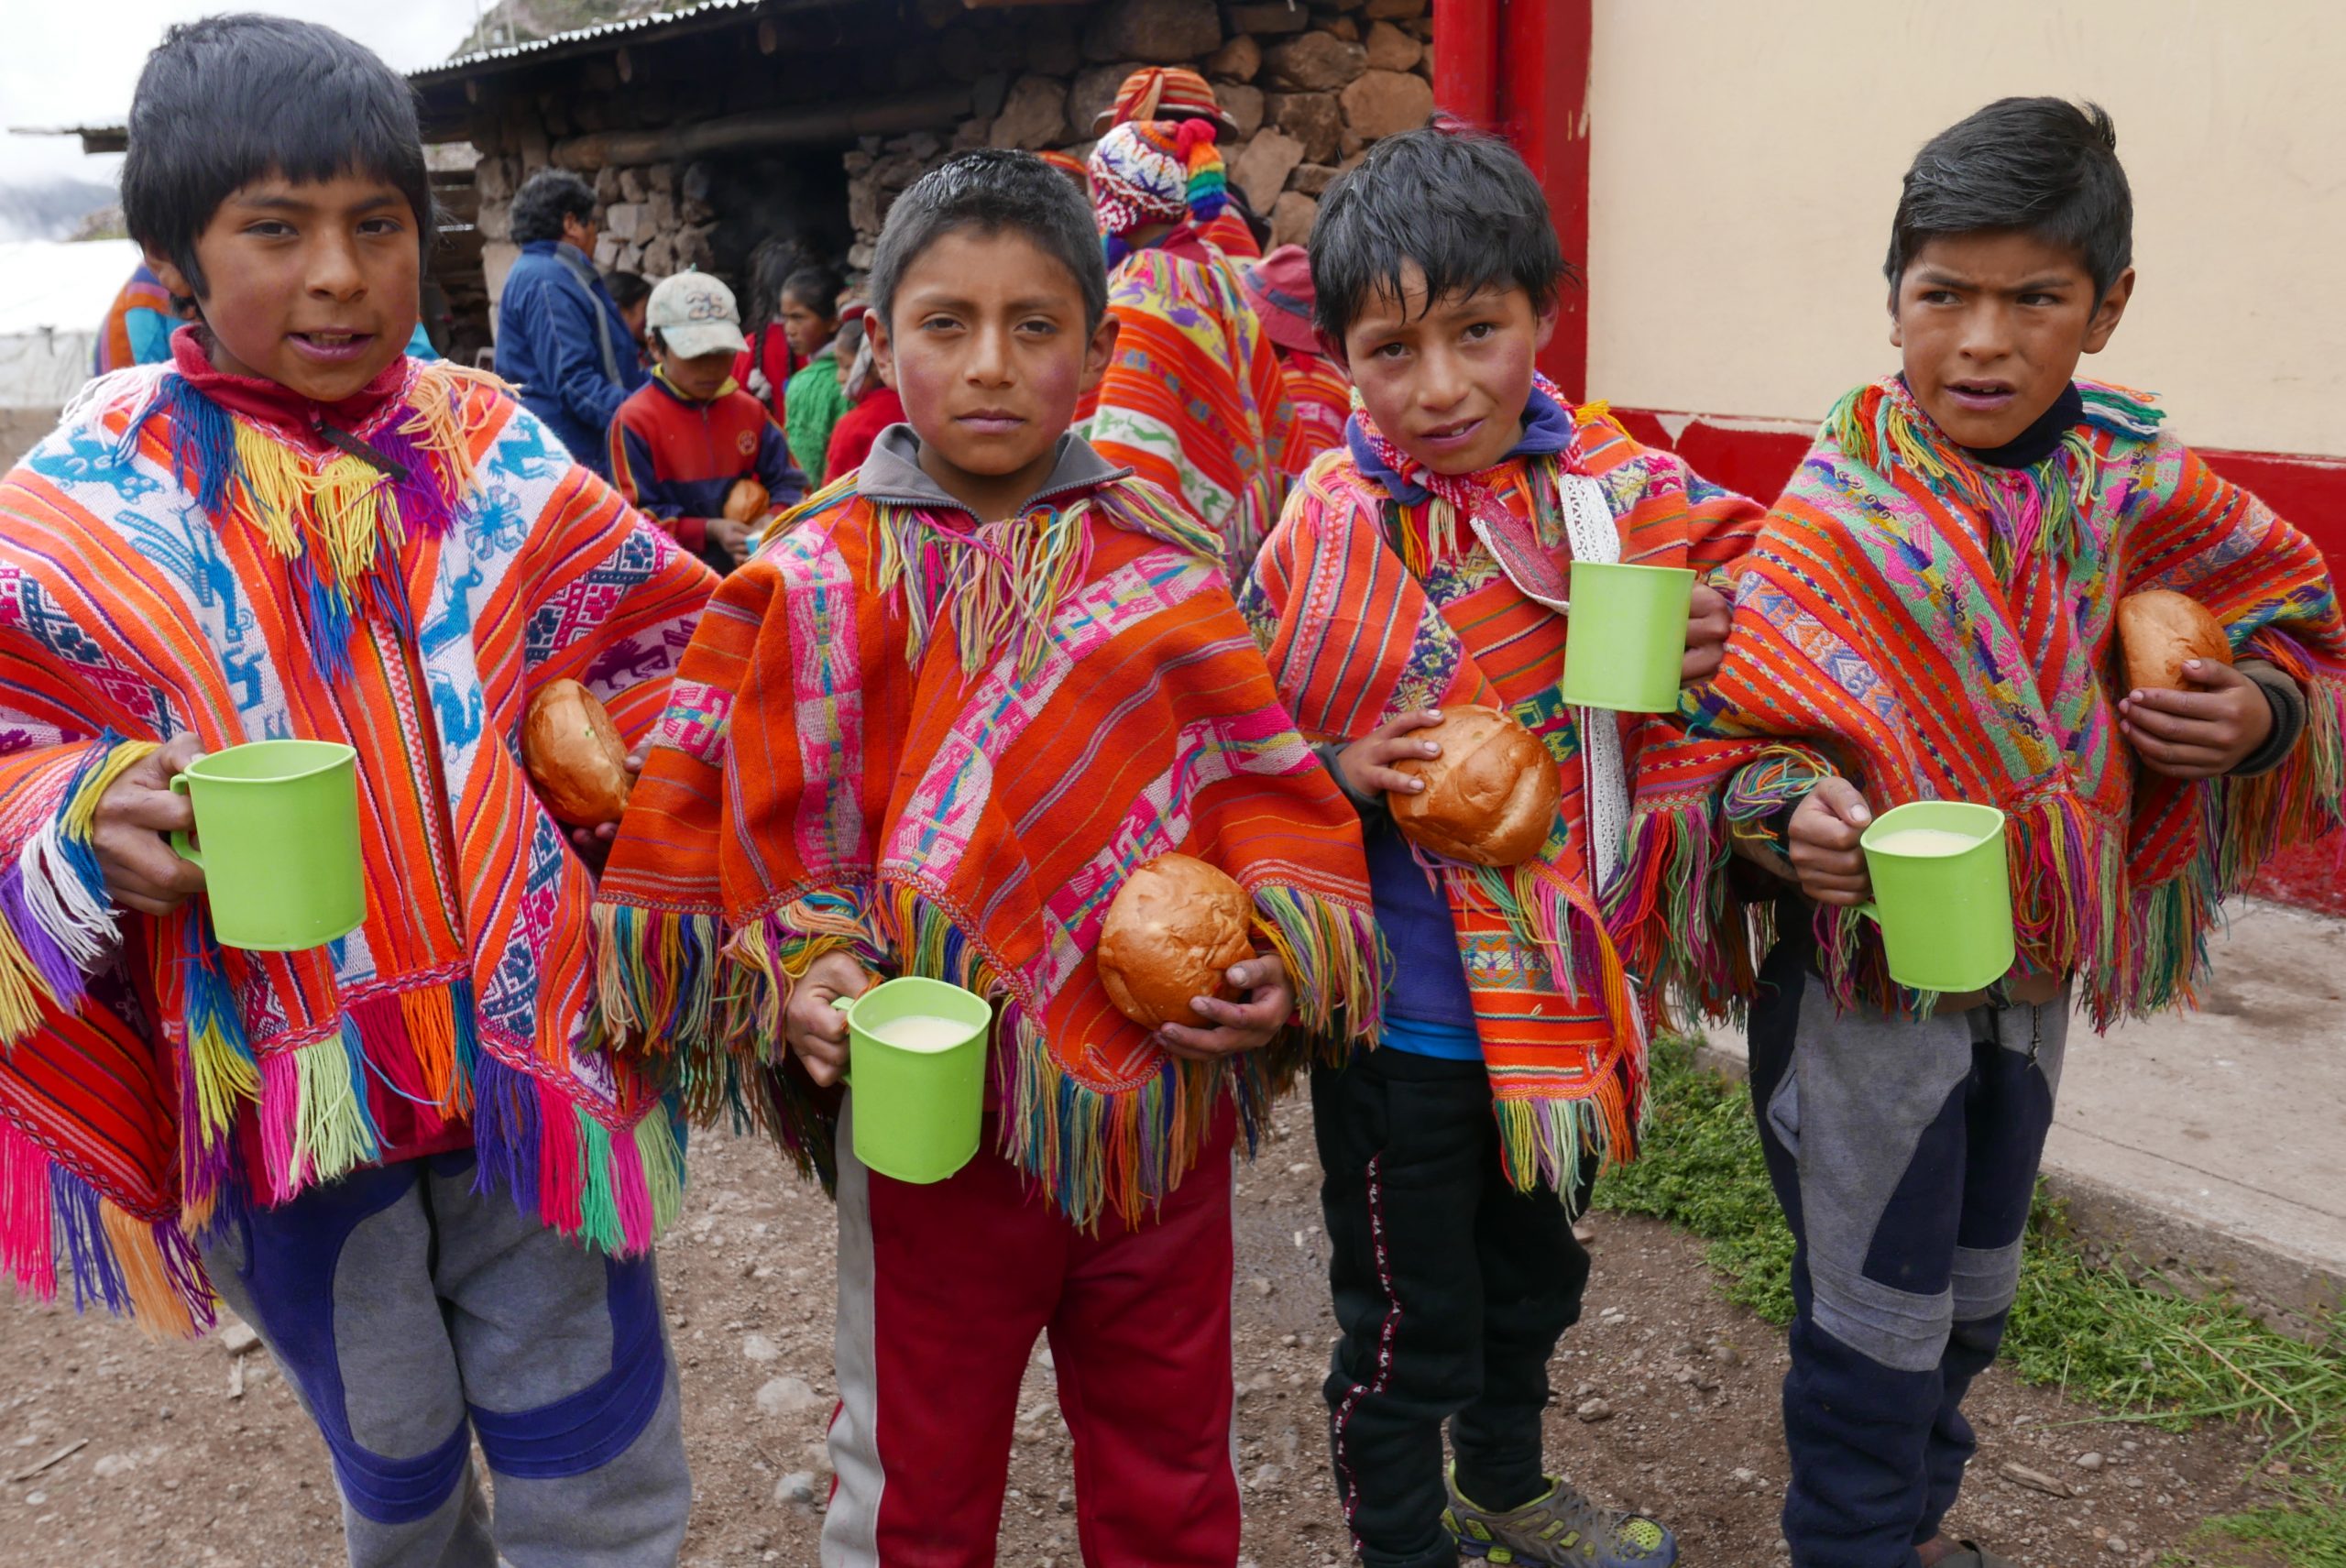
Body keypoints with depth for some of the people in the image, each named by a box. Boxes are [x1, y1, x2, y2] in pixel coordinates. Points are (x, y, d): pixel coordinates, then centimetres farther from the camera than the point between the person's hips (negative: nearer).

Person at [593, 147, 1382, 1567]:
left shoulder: (1168, 573, -2)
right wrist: (799, 979, -18)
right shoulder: (820, 584, -6)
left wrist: (1284, 956, -15)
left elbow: (1269, 788, 0)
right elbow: (760, 841, -2)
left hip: (1163, 1101, 2)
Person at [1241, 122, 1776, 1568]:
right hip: (1396, 1015, -4)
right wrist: (1338, 773, -23)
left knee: (1534, 1272, 27)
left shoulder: (1630, 493, -7)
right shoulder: (1316, 530, -13)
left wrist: (1704, 663, -18)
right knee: (1406, 1317, 12)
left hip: (1568, 991, 4)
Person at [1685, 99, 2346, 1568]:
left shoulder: (2136, 487, -5)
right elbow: (1738, 723, -15)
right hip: (1867, 972, -5)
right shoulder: (1836, 512, -17)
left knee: (1972, 1296, 24)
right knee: (1875, 1321, 9)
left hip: (2039, 967, 5)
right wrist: (1799, 808, -35)